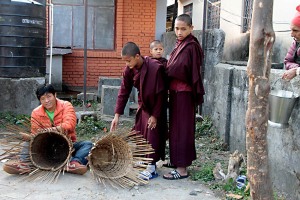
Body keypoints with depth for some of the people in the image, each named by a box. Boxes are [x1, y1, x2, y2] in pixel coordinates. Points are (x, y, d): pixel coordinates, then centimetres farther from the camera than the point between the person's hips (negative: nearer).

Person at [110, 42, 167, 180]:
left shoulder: (155, 68, -30)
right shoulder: (129, 70, -13)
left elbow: (161, 94, -23)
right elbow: (124, 92, -7)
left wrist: (155, 115, -19)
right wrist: (117, 115, -11)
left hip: (156, 106, -6)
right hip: (143, 105, 6)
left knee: (152, 134, -6)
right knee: (139, 132, 10)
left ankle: (152, 167, 1)